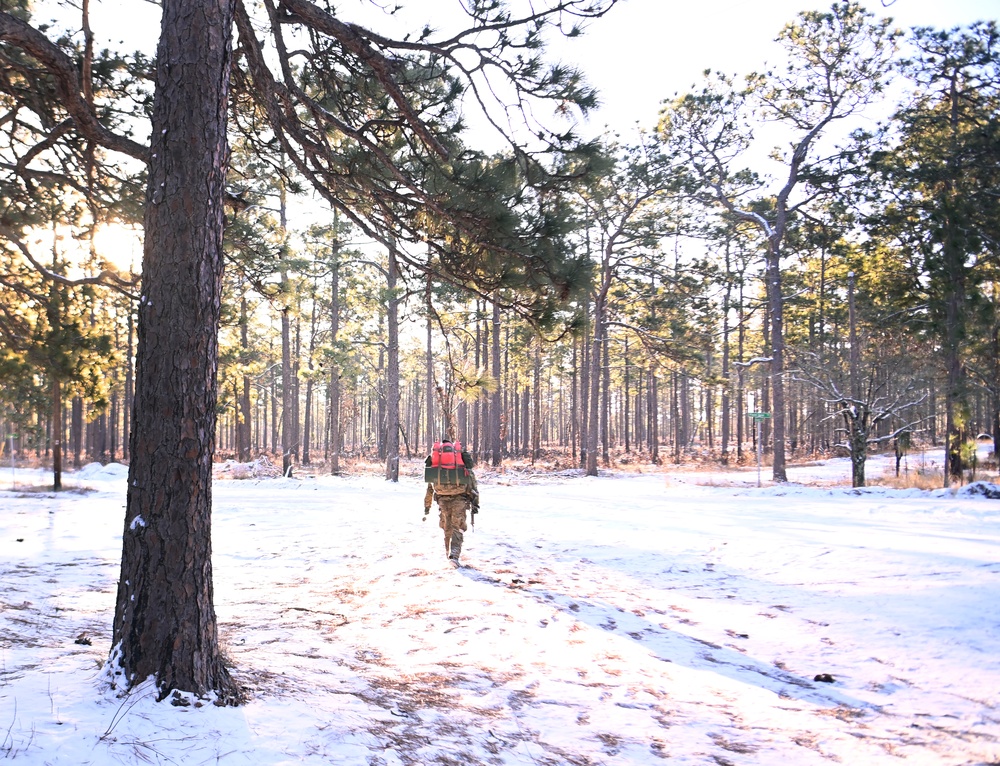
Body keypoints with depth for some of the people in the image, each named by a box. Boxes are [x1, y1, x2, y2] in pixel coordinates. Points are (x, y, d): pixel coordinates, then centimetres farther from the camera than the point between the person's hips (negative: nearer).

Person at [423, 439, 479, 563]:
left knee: (446, 527, 20)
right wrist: (475, 502, 9)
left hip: (442, 498, 2)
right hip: (460, 497, -2)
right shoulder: (462, 456, 15)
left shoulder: (434, 456, 22)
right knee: (458, 527, 5)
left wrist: (426, 507, 34)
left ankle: (449, 553, 30)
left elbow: (429, 489, 27)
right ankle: (454, 554, -9)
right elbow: (472, 481, 8)